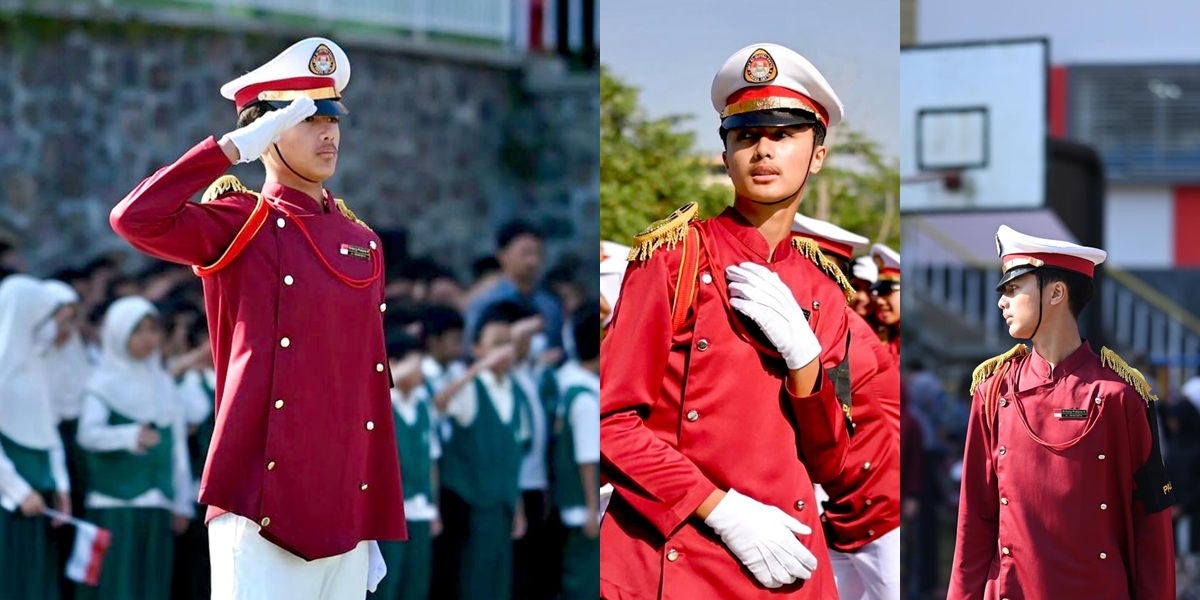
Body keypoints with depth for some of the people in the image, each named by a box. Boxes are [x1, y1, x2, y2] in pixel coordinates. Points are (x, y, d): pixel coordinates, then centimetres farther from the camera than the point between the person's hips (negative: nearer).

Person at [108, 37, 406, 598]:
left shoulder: (361, 243, 15)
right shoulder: (238, 227, 0)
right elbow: (135, 218, -20)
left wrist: (378, 526, 15)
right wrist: (233, 147, -13)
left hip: (344, 526, 6)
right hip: (261, 518, -6)